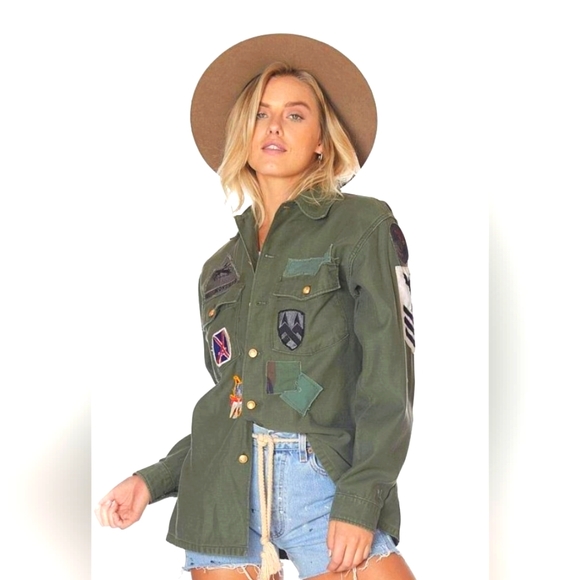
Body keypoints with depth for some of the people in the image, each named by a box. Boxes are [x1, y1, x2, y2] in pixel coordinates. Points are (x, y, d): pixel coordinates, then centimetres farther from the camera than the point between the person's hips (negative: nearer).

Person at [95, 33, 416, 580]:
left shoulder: (361, 226, 4)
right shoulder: (221, 268, 18)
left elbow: (389, 376, -4)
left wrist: (361, 499, -14)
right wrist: (154, 480, 10)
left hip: (326, 486, -4)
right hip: (222, 493, 4)